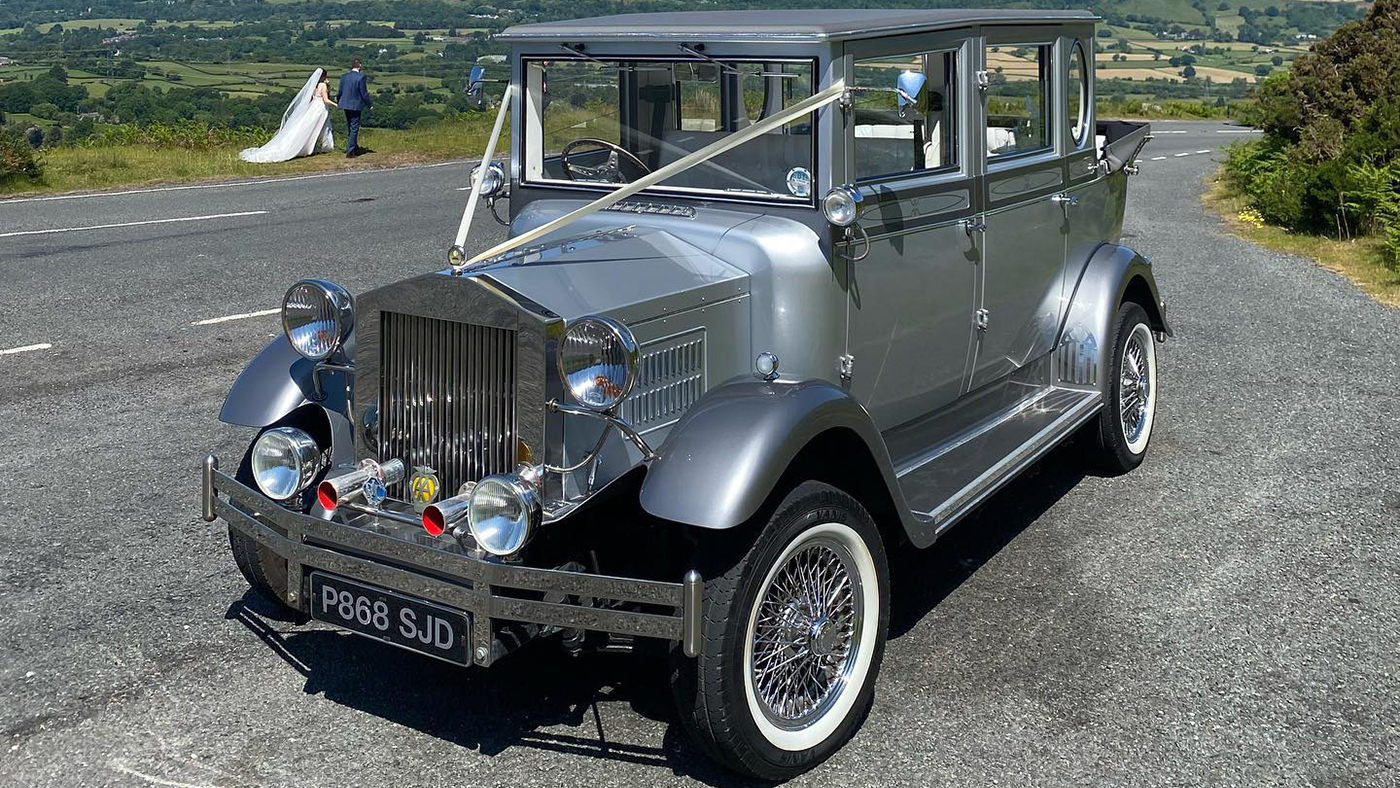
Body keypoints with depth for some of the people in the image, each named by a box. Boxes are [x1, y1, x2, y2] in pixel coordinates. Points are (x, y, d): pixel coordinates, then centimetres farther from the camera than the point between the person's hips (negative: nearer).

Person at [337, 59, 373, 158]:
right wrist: (368, 106, -2)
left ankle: (355, 148, 34)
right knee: (354, 128, 1)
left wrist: (338, 100, 27)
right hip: (356, 106, -6)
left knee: (351, 127, 20)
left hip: (345, 105, 6)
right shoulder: (360, 77, -15)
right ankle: (350, 151, -1)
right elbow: (364, 94, -13)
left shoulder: (344, 76, 2)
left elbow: (340, 91, 9)